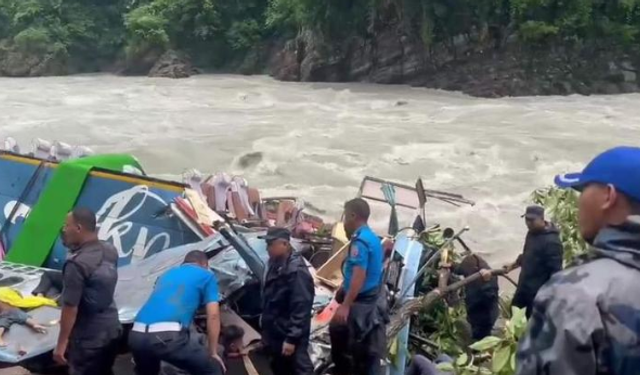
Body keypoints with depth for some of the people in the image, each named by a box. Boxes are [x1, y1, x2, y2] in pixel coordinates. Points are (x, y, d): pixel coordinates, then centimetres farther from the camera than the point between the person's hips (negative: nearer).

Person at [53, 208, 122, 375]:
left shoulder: (77, 264, -25)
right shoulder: (111, 250, -2)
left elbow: (70, 308, -22)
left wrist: (61, 343, -12)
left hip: (88, 337, -8)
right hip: (112, 328, 8)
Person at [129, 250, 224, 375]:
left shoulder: (167, 274, 35)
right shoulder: (206, 275, 18)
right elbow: (213, 315, 9)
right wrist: (213, 353, 17)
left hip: (136, 334, 7)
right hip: (167, 335, -6)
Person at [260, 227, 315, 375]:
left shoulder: (296, 270, -23)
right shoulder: (276, 264, 7)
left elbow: (301, 307, -25)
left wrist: (292, 338, -24)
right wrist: (266, 329, 19)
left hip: (290, 336, -10)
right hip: (276, 333, 10)